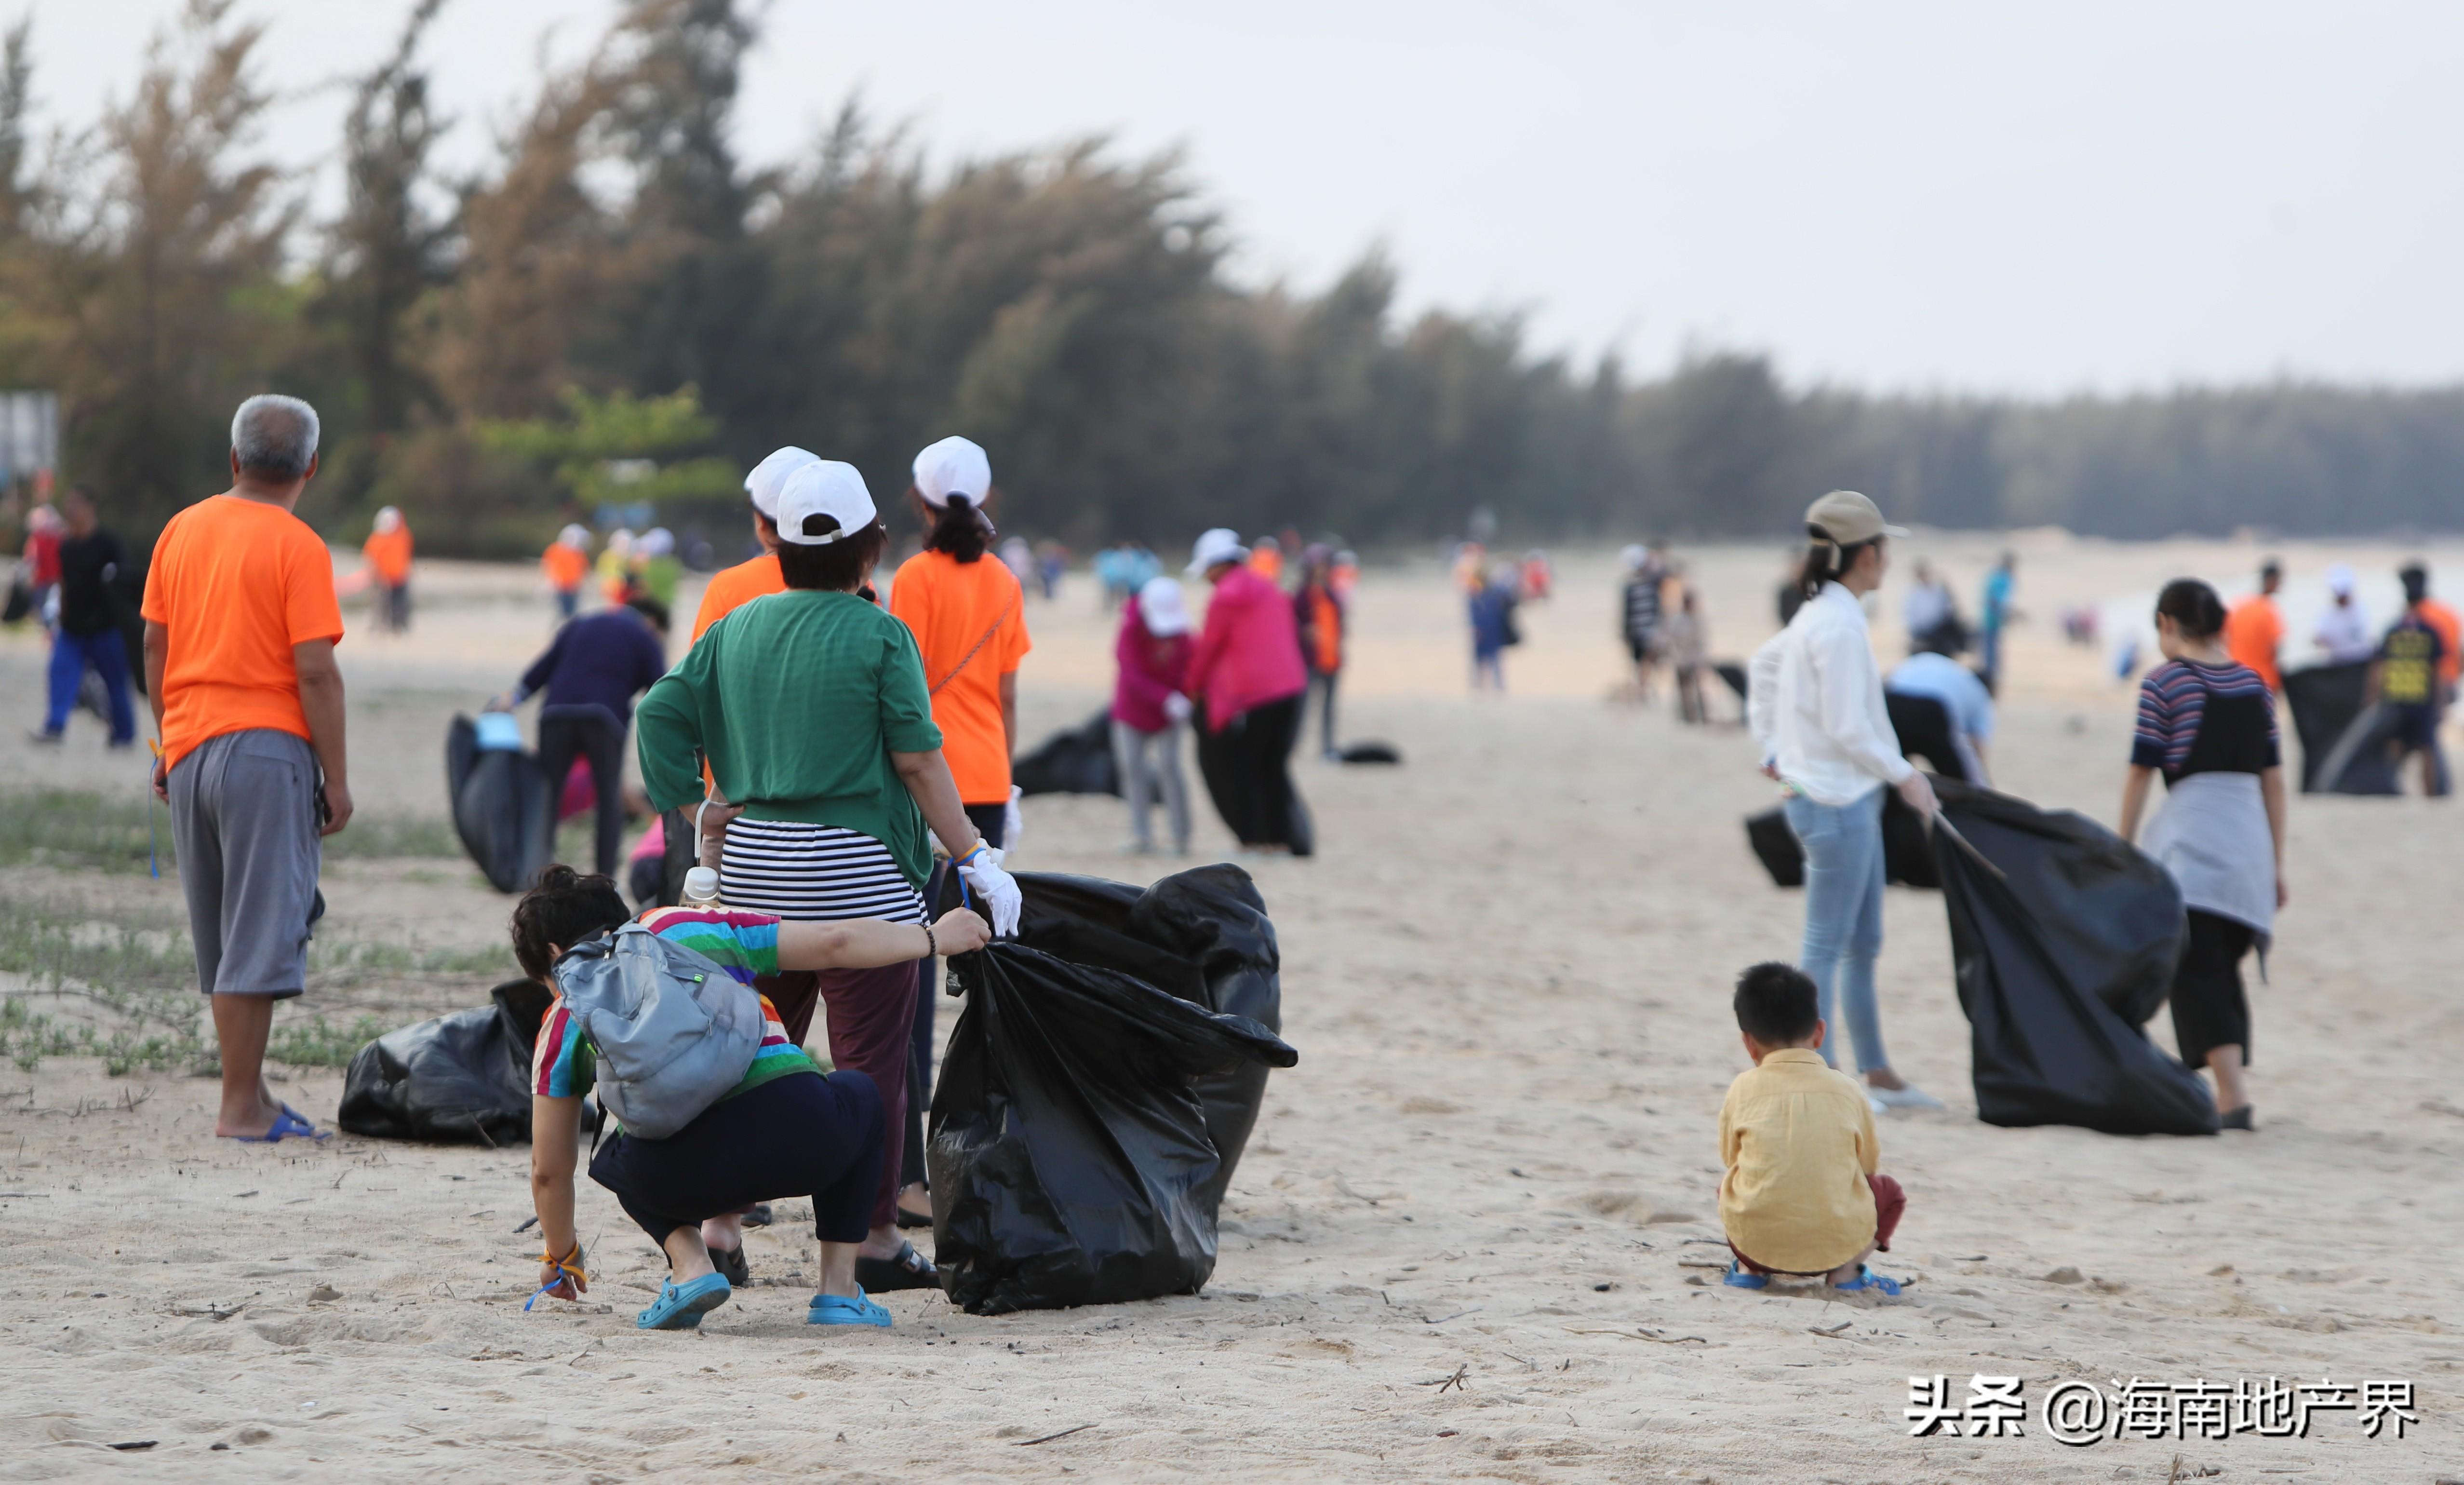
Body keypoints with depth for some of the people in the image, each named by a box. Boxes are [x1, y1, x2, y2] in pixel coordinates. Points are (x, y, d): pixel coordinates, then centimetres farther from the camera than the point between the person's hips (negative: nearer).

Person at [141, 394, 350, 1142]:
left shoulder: (182, 530, 8)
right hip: (267, 746, -6)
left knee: (220, 937, 14)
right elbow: (315, 671, -13)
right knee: (261, 933, -3)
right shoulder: (297, 547, -9)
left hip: (189, 748, 6)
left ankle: (246, 1090, 18)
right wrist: (337, 778, -8)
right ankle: (242, 1106, -4)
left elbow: (155, 644, 13)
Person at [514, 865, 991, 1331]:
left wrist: (561, 1256, 45)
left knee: (617, 1160, 37)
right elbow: (836, 943, 21)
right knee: (859, 1093, 36)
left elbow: (550, 1170, 27)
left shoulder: (567, 1018, 21)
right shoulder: (694, 926, 24)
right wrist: (934, 937, 38)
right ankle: (839, 1288, 24)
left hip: (681, 1177, 0)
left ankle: (690, 1266, 8)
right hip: (801, 1136, 0)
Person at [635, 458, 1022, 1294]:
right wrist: (975, 859, -5)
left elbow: (661, 711, 4)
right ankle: (875, 1241, 3)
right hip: (855, 867, -5)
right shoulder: (879, 636, -9)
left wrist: (693, 804, 10)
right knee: (870, 1058, 1)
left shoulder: (738, 628, 7)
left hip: (753, 863, 6)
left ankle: (720, 1225, 15)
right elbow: (918, 761, -10)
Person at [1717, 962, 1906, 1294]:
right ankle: (1846, 1271, 6)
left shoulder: (1743, 1089, 4)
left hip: (1756, 1242, 1)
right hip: (1839, 1243, -1)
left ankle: (1748, 1269, 12)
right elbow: (1870, 1165, 14)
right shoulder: (1846, 1089, 5)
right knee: (1890, 1192, 27)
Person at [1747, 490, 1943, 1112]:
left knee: (1864, 944, 15)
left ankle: (1877, 1072, 22)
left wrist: (1772, 748, 25)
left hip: (1852, 801, 10)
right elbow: (1848, 728, -22)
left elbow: (1763, 666, 25)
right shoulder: (1839, 625, -19)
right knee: (1827, 944, -4)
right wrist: (1905, 775, -13)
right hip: (1837, 803, -10)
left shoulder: (1815, 615, 11)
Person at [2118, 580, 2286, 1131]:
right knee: (2224, 968, 16)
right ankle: (2228, 1089, 17)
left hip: (2192, 832, -5)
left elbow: (2141, 774, -3)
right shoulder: (2254, 683, 14)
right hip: (2250, 834, 5)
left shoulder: (2164, 683, -1)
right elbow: (2274, 779, 15)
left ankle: (2234, 1094, -21)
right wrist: (2277, 865, 20)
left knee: (2198, 968, -8)